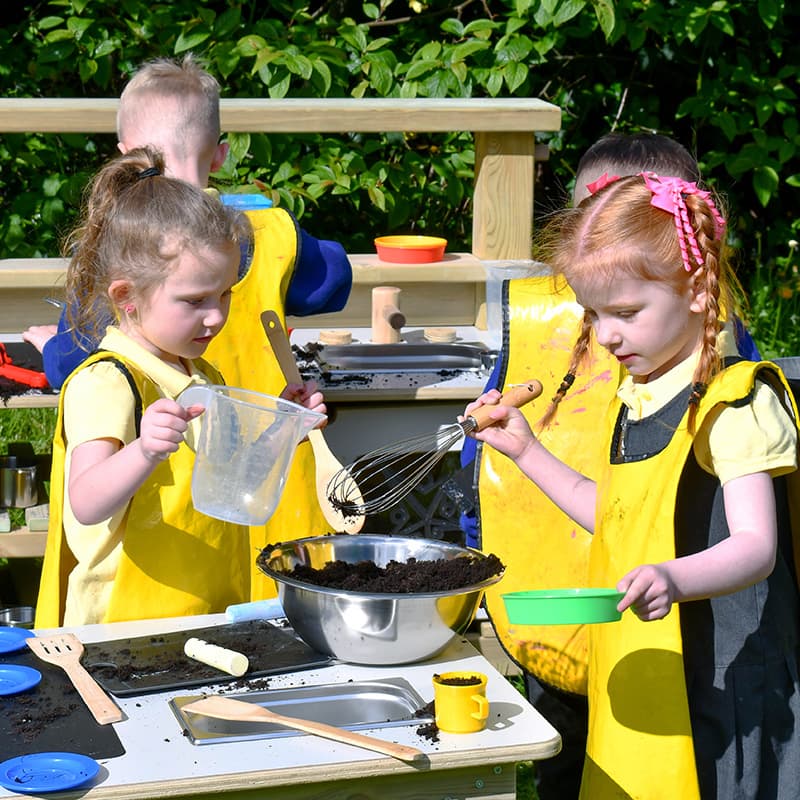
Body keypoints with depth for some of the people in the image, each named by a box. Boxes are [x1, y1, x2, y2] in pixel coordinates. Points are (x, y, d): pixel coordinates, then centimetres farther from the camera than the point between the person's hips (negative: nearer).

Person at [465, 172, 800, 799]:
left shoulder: (735, 401, -14)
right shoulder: (635, 400, 13)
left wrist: (676, 579, -43)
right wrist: (527, 452, 18)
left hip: (723, 678, -8)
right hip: (636, 674, 8)